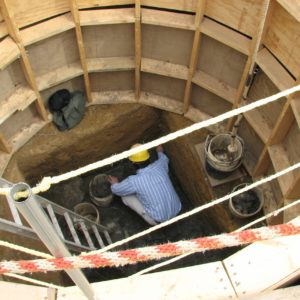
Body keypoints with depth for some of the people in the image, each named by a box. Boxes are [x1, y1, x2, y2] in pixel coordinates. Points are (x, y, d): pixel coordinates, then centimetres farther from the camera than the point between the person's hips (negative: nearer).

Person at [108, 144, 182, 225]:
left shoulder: (134, 181, -23)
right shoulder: (159, 165, -11)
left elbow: (116, 190, -2)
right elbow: (164, 159, 17)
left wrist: (114, 184, 22)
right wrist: (160, 152, 40)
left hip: (159, 220, -5)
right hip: (176, 210, 5)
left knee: (125, 197, 4)